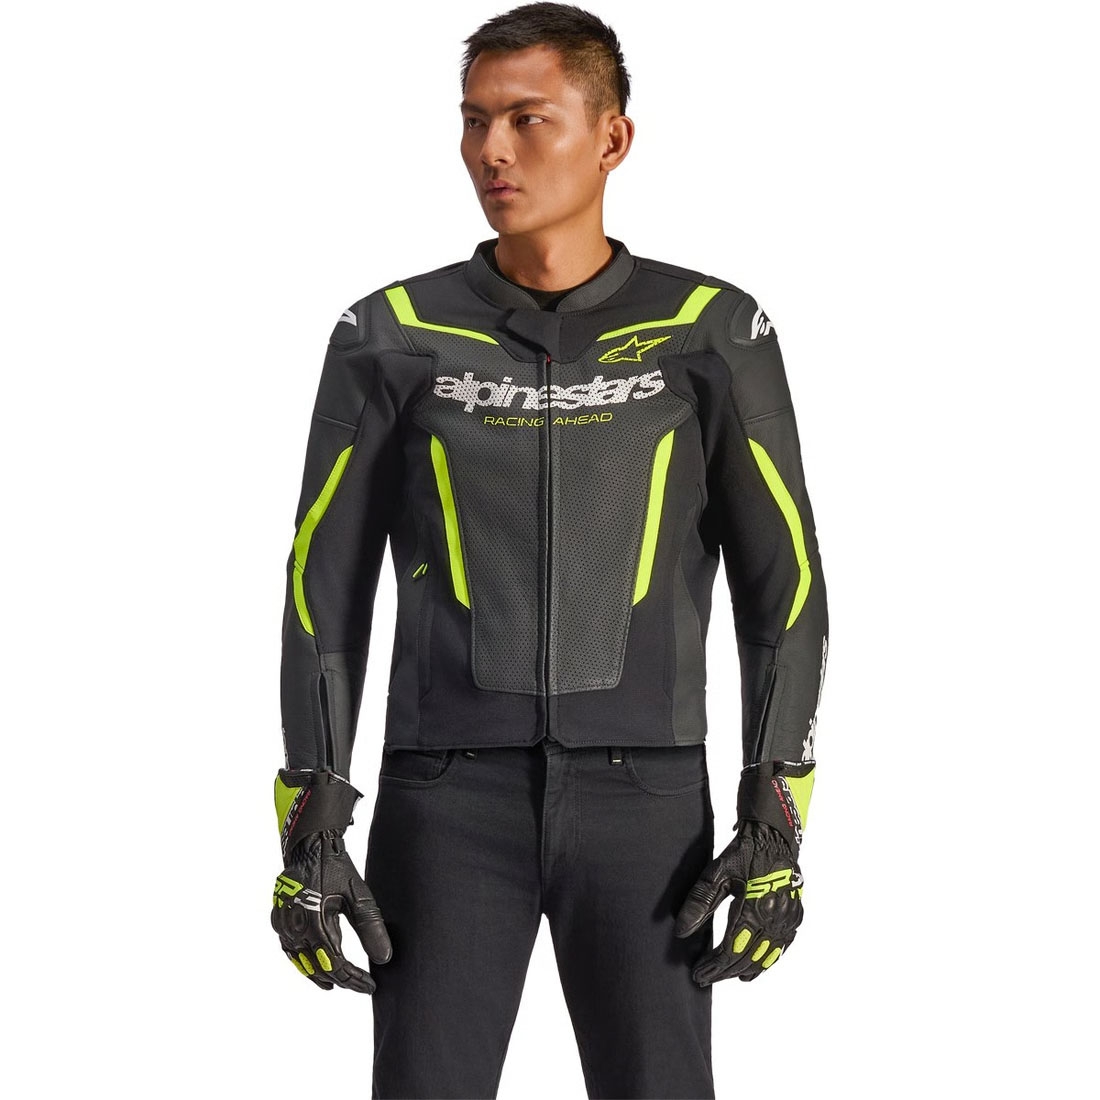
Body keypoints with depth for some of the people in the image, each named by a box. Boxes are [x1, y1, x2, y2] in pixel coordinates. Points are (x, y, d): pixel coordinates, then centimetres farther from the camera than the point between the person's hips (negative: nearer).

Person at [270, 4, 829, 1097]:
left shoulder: (712, 333, 1)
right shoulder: (392, 338, 2)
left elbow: (782, 582, 2)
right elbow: (325, 589, 4)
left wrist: (778, 825, -6)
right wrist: (308, 831, -4)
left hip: (644, 799, 0)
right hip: (450, 800, 0)